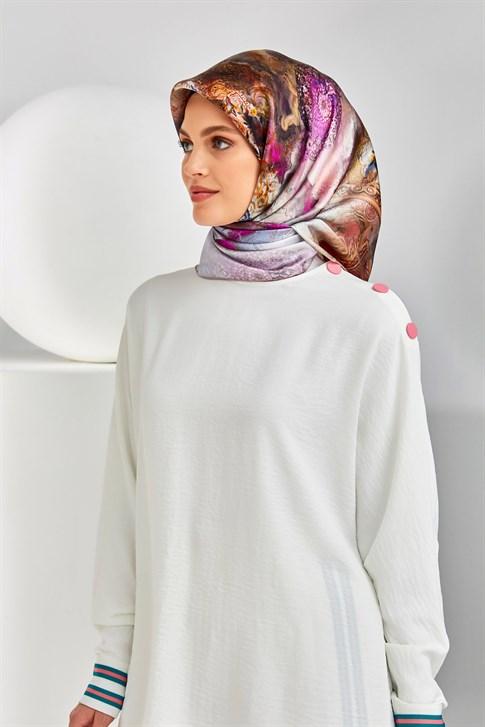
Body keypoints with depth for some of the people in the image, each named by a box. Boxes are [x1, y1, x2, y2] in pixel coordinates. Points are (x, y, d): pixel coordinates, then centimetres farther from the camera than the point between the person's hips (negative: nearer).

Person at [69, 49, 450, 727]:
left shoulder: (369, 321, -12)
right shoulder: (156, 307, 1)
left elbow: (400, 523, -8)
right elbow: (127, 495, 5)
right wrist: (112, 668, 8)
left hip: (311, 664, -3)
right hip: (173, 659, 4)